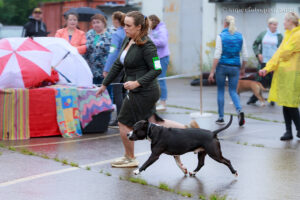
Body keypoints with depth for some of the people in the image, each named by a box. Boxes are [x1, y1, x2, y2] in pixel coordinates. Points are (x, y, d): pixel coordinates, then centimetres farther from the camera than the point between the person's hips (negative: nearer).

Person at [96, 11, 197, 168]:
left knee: (124, 124, 2)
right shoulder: (127, 41, 8)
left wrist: (137, 83, -26)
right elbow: (118, 64, 16)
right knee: (154, 124, 14)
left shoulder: (146, 45, -18)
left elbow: (156, 69, -20)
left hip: (144, 92, -9)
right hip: (138, 92, 9)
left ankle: (130, 159, 19)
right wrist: (105, 84, 19)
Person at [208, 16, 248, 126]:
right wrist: (243, 69, 18)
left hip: (222, 66, -3)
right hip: (235, 67, 3)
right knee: (233, 91, 10)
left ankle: (221, 118, 13)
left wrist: (212, 71, -9)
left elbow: (217, 55, -12)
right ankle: (239, 110, -17)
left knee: (220, 91, 11)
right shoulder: (240, 36, 3)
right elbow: (245, 55, 4)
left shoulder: (221, 36, -7)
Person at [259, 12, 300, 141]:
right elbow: (279, 53, 15)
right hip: (282, 72, 8)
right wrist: (267, 68, 7)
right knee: (285, 103, 6)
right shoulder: (287, 34, 17)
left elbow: (284, 53, -12)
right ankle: (288, 132, 10)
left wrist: (270, 67, 2)